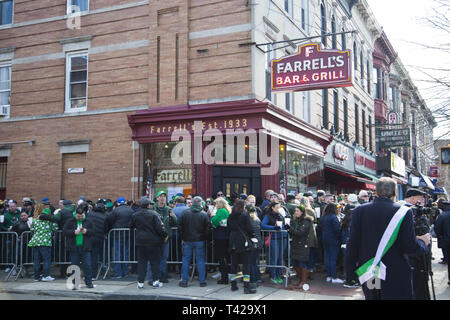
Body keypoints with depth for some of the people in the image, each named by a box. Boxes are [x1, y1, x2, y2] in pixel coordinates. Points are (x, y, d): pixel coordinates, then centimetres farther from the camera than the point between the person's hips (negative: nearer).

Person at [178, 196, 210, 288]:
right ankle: (202, 281, 7)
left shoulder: (185, 213, -2)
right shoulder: (204, 214, -6)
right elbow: (207, 229, -3)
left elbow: (180, 227, 3)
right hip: (199, 241, -1)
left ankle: (184, 281, 9)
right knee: (200, 260, 6)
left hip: (187, 240, 1)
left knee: (186, 260, 8)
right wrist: (205, 238, 9)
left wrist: (182, 238, 11)